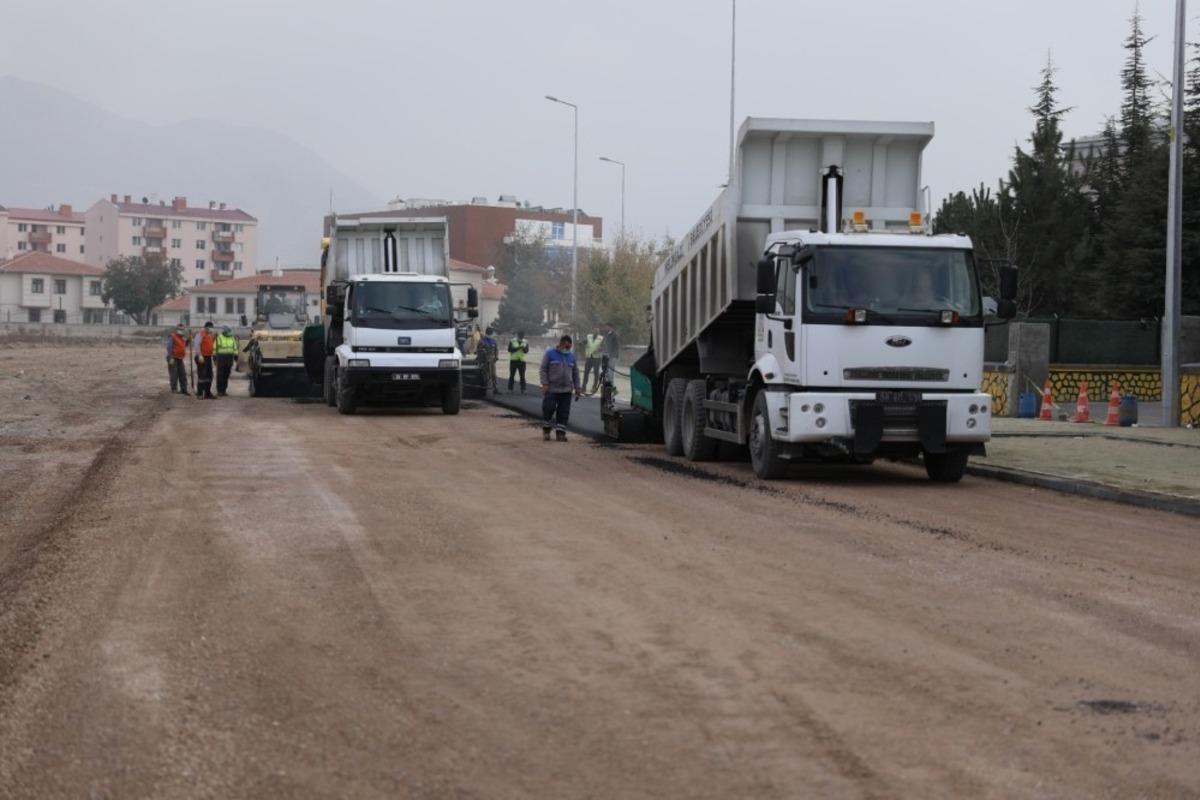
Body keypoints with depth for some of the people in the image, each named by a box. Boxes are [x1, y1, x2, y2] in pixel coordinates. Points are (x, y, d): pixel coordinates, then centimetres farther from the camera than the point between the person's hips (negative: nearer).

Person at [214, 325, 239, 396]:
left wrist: (236, 357, 9)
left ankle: (223, 390, 12)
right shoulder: (219, 338, -5)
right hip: (221, 358, -5)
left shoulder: (232, 338, 10)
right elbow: (214, 348, -5)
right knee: (220, 375, -5)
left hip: (229, 358, 5)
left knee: (226, 375, 6)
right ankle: (219, 391, -3)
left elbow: (235, 348, 15)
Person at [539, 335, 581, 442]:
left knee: (564, 412, 0)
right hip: (551, 389, -4)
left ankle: (560, 432, 5)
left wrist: (577, 387, 13)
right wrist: (545, 384, -11)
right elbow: (543, 370, -2)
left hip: (566, 390, 4)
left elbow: (575, 373, 19)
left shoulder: (571, 356, 15)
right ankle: (546, 430, 10)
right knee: (548, 409, -8)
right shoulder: (550, 354, 1)